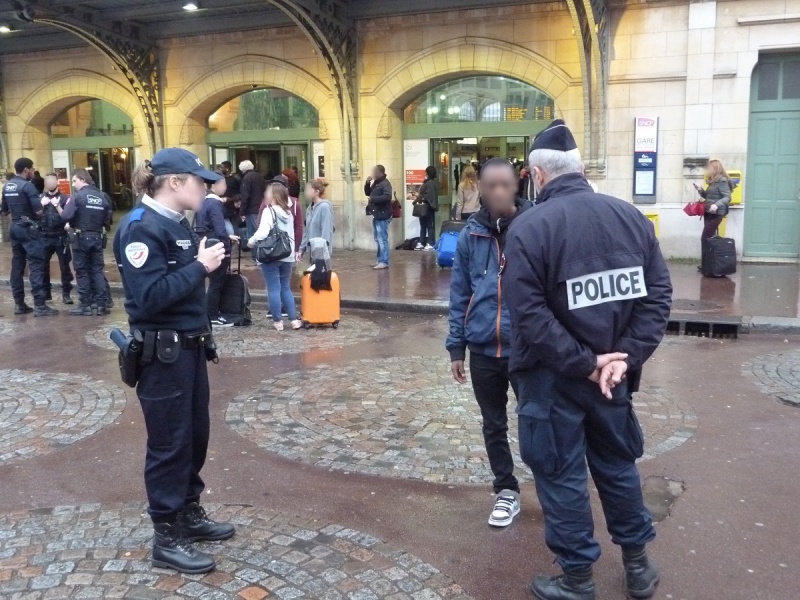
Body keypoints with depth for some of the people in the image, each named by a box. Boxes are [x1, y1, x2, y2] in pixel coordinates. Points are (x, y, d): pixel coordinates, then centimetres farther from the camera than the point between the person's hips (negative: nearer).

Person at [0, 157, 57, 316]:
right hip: (28, 228, -8)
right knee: (36, 265, -7)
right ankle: (40, 306, -11)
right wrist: (42, 202, 1)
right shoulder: (27, 185, -14)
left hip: (14, 227, 8)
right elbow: (38, 211, -18)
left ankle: (19, 304, 15)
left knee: (17, 265, 11)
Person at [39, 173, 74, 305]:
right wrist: (41, 205, -12)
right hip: (45, 237, 2)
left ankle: (66, 293, 5)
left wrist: (57, 206, -18)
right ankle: (45, 292, 16)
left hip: (61, 237, -2)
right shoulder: (41, 198, 10)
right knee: (42, 265, 3)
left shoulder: (64, 198, 1)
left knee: (64, 266, -1)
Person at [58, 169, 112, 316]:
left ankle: (86, 305, 5)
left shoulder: (78, 197, -10)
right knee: (97, 270, 8)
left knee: (82, 271, 3)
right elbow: (107, 220, 7)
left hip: (82, 237, -4)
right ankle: (101, 304, 4)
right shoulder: (102, 196, 6)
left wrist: (57, 206, -1)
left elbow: (66, 216, -17)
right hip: (97, 237, 4)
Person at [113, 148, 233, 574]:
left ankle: (190, 514, 35)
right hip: (161, 354, -9)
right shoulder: (141, 228, -17)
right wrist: (199, 267, -22)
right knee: (169, 443, 2)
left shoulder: (177, 224, 10)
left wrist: (208, 262, 0)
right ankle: (167, 538, 16)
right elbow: (149, 296, -27)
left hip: (189, 348, 9)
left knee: (195, 434, 18)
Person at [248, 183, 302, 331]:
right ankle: (294, 319, 12)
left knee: (274, 289, 2)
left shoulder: (269, 211, -11)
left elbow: (262, 232, -22)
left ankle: (277, 321, 6)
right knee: (286, 288, 15)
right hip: (287, 256, 7)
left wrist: (251, 242, -6)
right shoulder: (288, 212, 11)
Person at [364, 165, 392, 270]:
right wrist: (367, 183, 4)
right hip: (376, 215, 10)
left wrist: (373, 199, -20)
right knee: (378, 240, 14)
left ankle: (384, 262, -8)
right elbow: (367, 193, 21)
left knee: (382, 239, -10)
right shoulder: (375, 183, 14)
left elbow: (387, 197, -26)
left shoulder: (385, 183, -13)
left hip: (382, 216, -10)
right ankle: (381, 260, 22)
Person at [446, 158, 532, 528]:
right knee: (493, 425, 14)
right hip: (483, 350, 3)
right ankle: (506, 491, 32)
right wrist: (456, 346, 4)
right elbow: (459, 293, 5)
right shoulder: (471, 234, 1)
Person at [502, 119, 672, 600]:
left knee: (562, 475, 9)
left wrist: (583, 363, -16)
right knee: (618, 464, 21)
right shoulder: (631, 216, 0)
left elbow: (529, 313, -22)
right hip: (612, 372, 5)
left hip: (553, 378, -5)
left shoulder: (530, 227, -15)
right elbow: (659, 294, -2)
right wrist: (627, 357, -6)